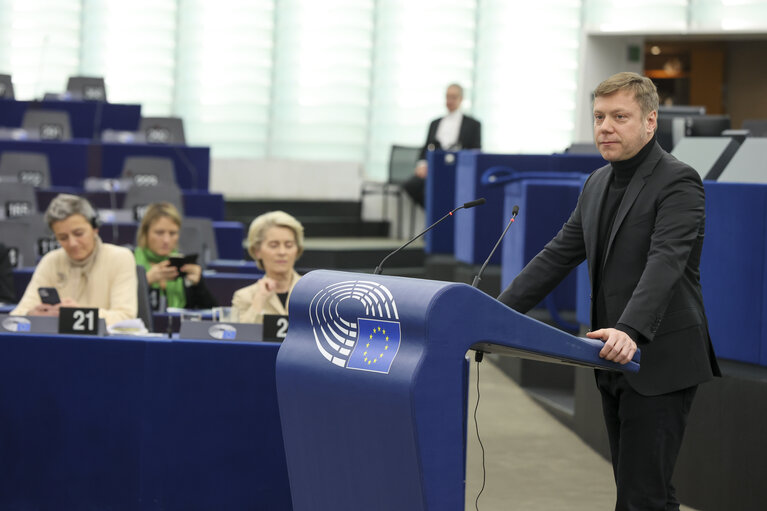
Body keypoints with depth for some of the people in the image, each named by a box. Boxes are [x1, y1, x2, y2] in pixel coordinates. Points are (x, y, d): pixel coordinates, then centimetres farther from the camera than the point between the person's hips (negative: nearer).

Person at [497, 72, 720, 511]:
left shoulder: (678, 182, -13)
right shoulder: (598, 184, 14)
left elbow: (665, 263, -27)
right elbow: (558, 256, 15)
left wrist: (630, 331, -41)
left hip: (660, 363, -8)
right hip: (616, 361, 8)